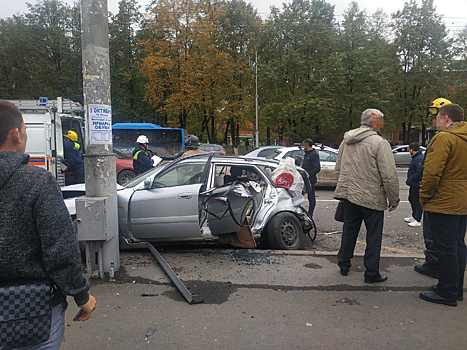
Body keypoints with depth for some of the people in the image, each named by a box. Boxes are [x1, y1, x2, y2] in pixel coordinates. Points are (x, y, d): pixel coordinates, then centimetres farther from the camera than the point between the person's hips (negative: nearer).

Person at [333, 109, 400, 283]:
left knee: (349, 231, 18)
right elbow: (389, 176, -16)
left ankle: (344, 265, 29)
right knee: (374, 236, 7)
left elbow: (338, 168, 15)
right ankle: (371, 274, 16)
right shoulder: (380, 143, -14)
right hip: (372, 198, -6)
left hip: (349, 196, 6)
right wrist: (394, 199, -5)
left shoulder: (346, 140, 7)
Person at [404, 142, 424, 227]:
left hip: (417, 185, -11)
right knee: (411, 199, 22)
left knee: (417, 202, -1)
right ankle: (413, 216, 36)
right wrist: (409, 180, 9)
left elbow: (419, 172, -27)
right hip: (413, 184, 11)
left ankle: (417, 221, 7)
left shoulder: (419, 159, -22)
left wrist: (410, 180, -20)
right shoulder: (415, 157, 11)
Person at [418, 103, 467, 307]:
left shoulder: (444, 138, -15)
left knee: (446, 249, -1)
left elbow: (432, 172, -22)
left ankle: (447, 293, 8)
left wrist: (424, 198, -10)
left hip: (444, 204, -9)